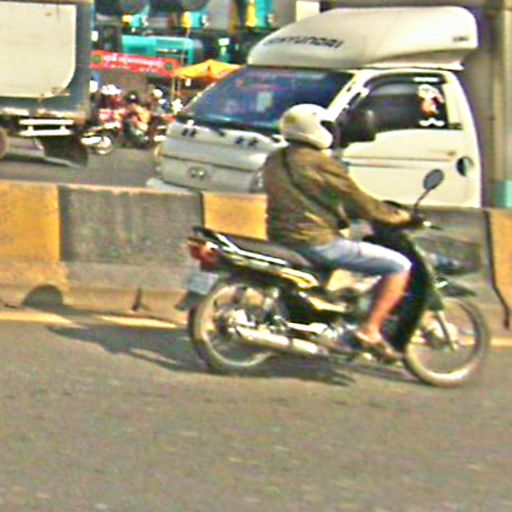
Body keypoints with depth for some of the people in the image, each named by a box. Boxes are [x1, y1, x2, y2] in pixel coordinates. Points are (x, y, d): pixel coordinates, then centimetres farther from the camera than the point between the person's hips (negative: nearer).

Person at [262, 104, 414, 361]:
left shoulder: (274, 161, 12)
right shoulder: (320, 163, -13)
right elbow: (359, 203, -10)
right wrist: (397, 216, 5)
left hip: (281, 240, 9)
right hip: (317, 241, -9)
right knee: (399, 265, -5)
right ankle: (371, 330, -12)